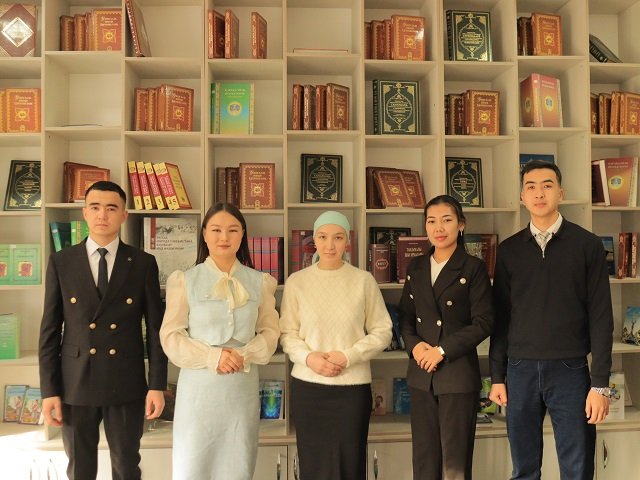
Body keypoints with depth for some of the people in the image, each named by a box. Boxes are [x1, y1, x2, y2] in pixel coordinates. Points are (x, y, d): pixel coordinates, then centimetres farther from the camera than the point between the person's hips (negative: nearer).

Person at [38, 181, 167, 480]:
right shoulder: (60, 262, 1)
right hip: (75, 384, 1)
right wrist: (49, 390, -2)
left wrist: (157, 385, -5)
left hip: (126, 384, 0)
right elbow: (50, 329, 1)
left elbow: (155, 327, 0)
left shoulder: (143, 264, -1)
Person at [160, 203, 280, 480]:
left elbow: (270, 332, 6)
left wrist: (245, 356, -13)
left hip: (243, 385, 2)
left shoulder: (259, 282, 5)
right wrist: (212, 357, -17)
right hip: (199, 385, -2)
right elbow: (171, 336, -4)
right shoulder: (185, 280, -2)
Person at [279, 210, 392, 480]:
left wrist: (349, 356, -12)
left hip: (353, 386, -1)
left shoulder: (363, 280, -2)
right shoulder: (296, 281, 0)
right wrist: (309, 357, -14)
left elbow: (382, 332, 2)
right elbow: (287, 333, 4)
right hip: (307, 385, 1)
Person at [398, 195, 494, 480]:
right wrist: (414, 345, -7)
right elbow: (405, 315, 12)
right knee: (424, 456, 11)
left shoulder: (473, 268, -5)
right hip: (421, 373, 5)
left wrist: (442, 350, -13)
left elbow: (483, 323, -8)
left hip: (458, 372, -4)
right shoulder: (416, 267, 10)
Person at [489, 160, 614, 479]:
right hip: (520, 370, 2)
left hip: (570, 370, -2)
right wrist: (497, 377, 5)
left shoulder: (587, 245, 0)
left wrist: (600, 383, -7)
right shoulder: (509, 249, 6)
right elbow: (500, 316, 8)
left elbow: (600, 316, -2)